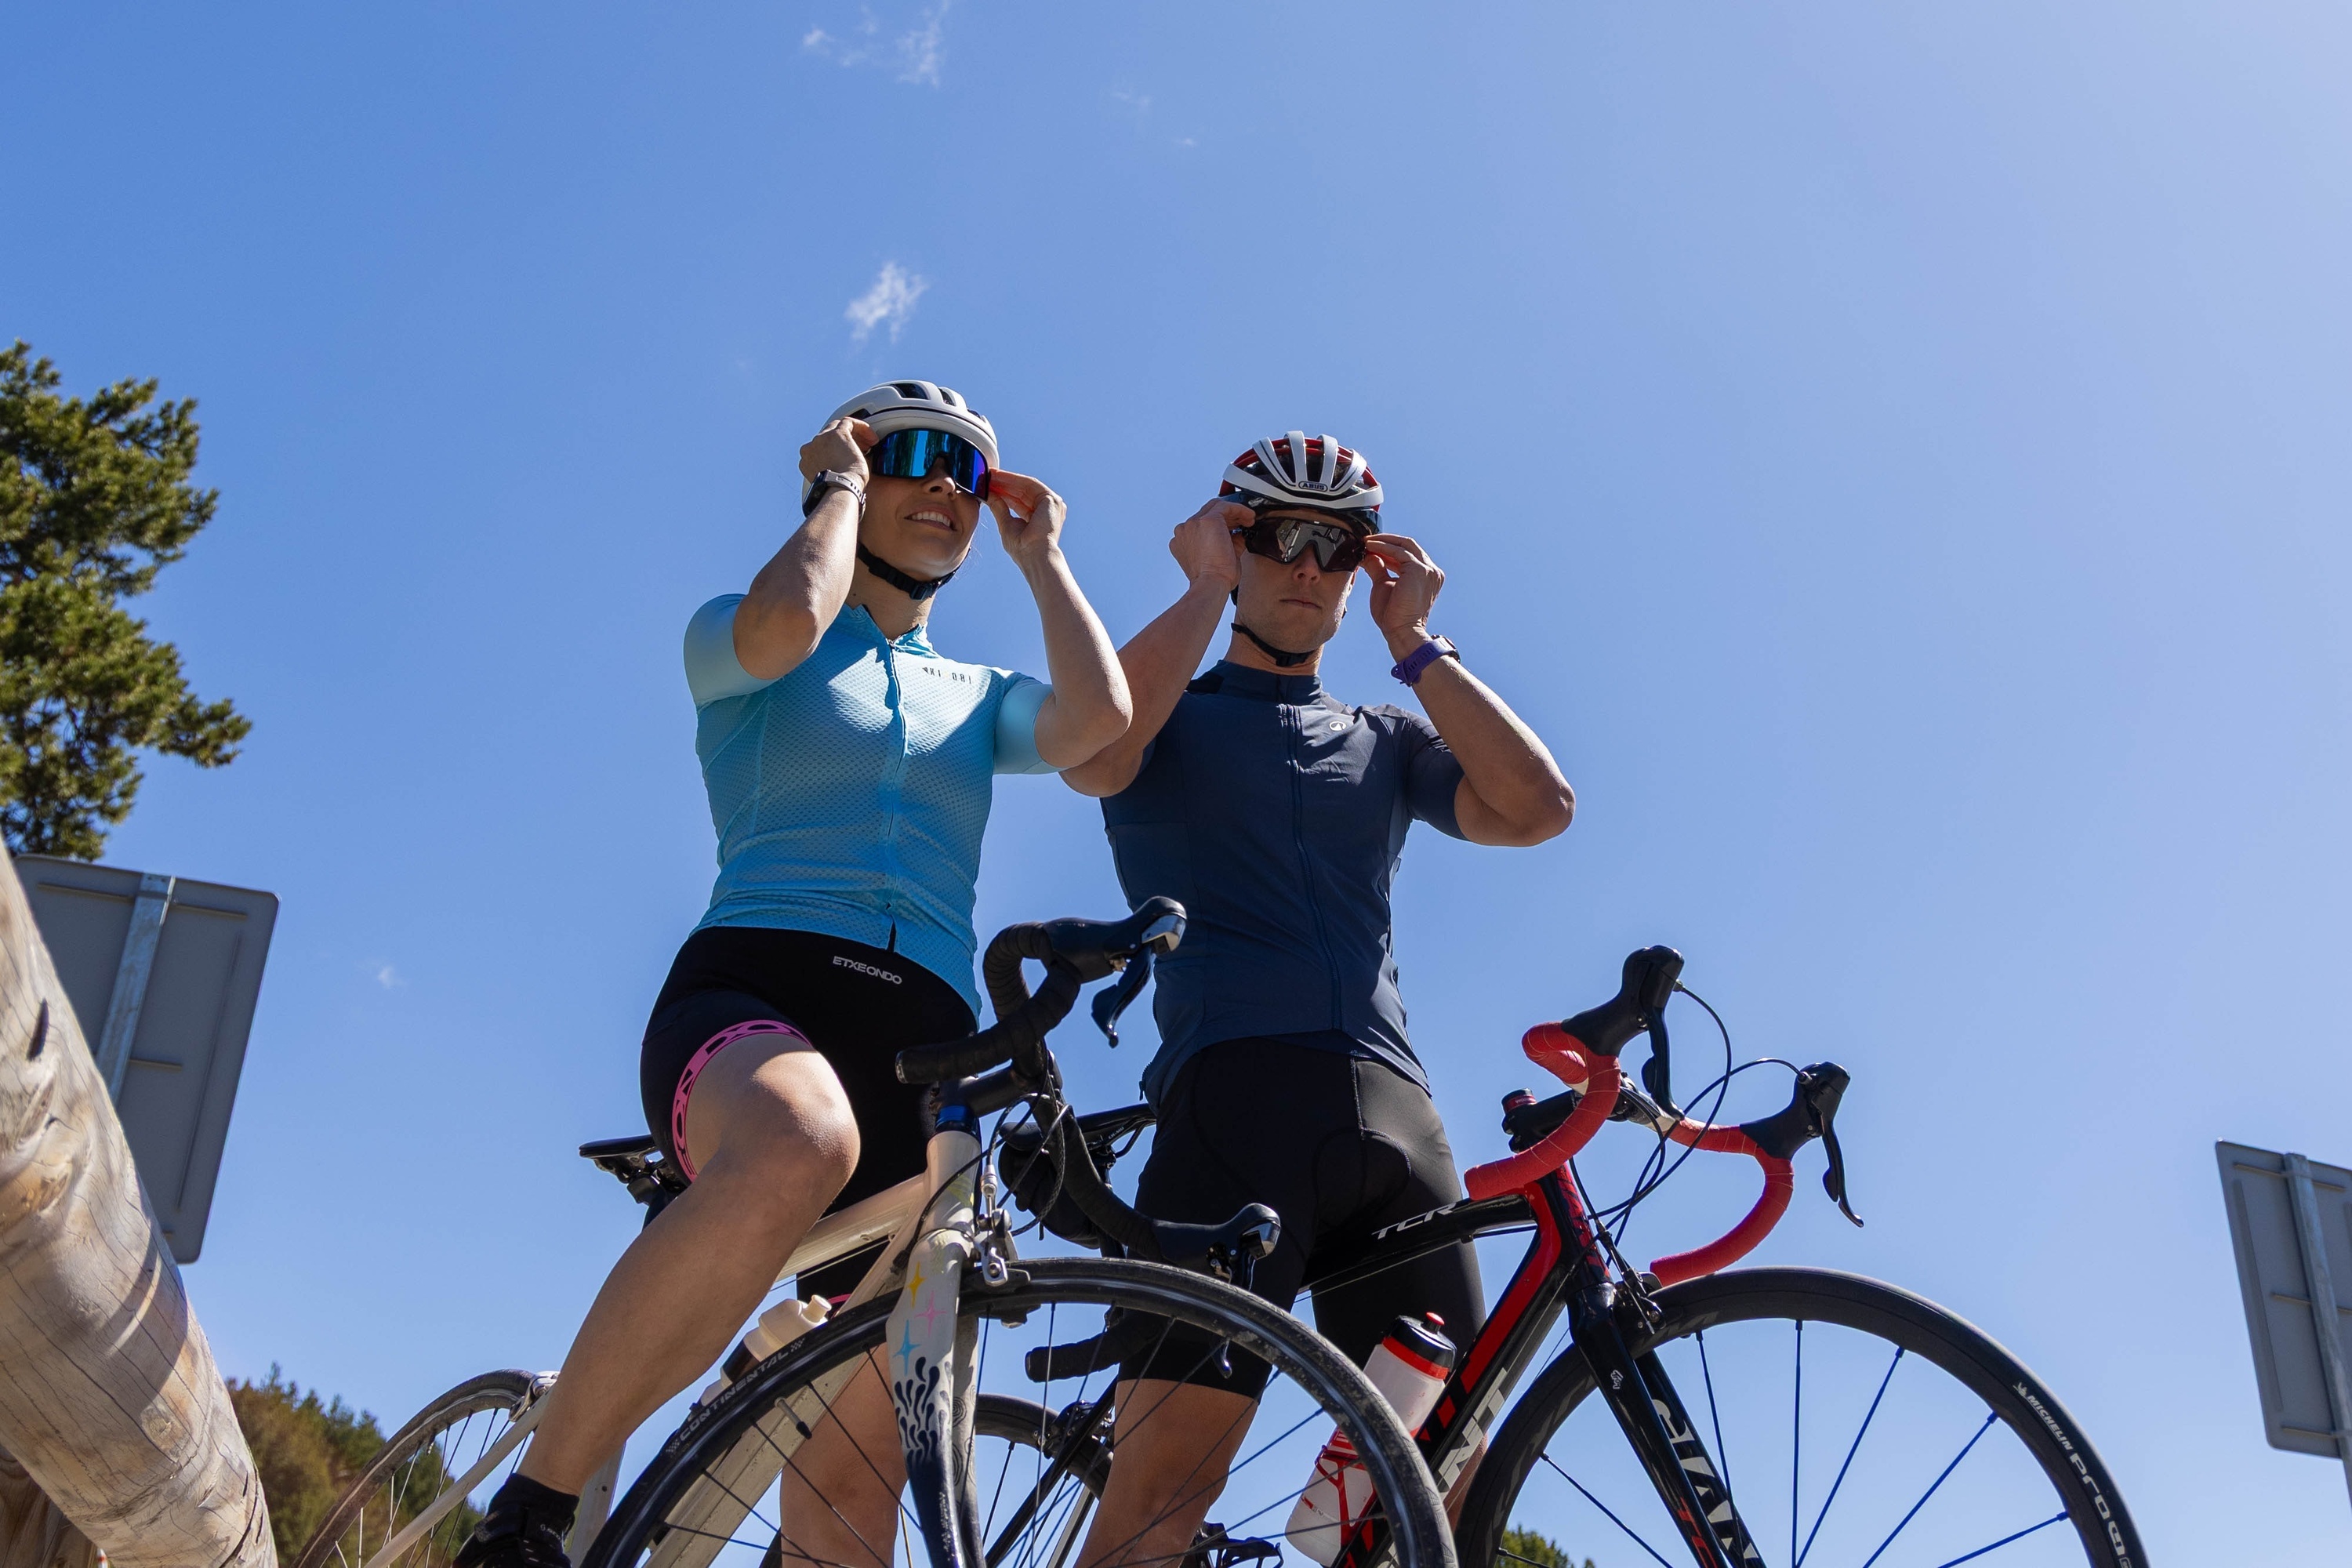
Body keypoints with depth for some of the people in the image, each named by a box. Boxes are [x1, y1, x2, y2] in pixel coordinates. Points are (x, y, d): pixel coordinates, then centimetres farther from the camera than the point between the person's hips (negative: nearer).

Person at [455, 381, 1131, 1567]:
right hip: (755, 991, -4)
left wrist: (1040, 554, 17)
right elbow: (786, 625, -11)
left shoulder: (981, 699, 26)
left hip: (925, 1042, 5)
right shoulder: (735, 639, 16)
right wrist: (842, 481, 7)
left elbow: (1099, 717, 4)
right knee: (795, 1147, -41)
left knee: (865, 1450, -6)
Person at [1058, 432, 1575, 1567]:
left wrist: (1414, 642, 13)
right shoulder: (1174, 715, 18)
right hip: (1233, 1097, -4)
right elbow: (1092, 755, -7)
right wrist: (1205, 591, 2)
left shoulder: (1383, 742, 28)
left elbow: (1535, 807, 10)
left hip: (1394, 1118, 4)